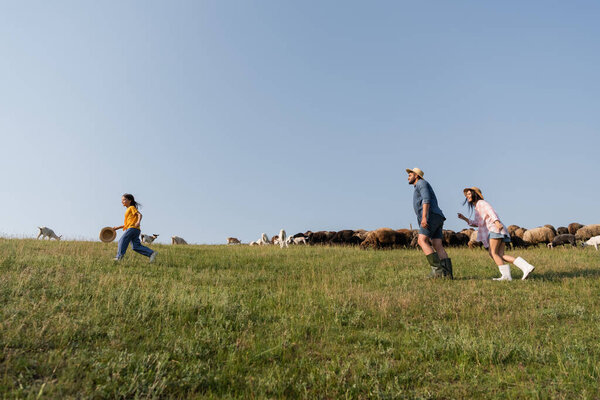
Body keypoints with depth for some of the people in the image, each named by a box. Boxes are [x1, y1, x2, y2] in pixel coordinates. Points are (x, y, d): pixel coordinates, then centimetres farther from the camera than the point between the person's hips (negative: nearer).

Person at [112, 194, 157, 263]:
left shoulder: (132, 207, 3)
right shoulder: (128, 210, 30)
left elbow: (139, 214, -13)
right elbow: (128, 223, 33)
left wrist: (138, 222, -31)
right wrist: (118, 227, 32)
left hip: (132, 228, -9)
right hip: (132, 229, 9)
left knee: (122, 241, -10)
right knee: (136, 246, -1)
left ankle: (119, 257, -11)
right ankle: (151, 253, -7)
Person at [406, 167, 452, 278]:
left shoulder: (421, 183, 6)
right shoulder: (422, 193, 36)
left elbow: (426, 199, -12)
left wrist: (424, 217, -23)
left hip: (431, 216, -9)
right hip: (437, 219, 9)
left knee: (422, 241, -17)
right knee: (438, 247, -3)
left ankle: (437, 268, -26)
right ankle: (448, 273, -15)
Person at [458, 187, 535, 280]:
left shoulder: (481, 203, 3)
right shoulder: (477, 208, 30)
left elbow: (491, 212, -14)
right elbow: (476, 223, 27)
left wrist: (497, 222, -32)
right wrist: (464, 218, 18)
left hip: (495, 229, -8)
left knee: (493, 253, -13)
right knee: (500, 255, -4)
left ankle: (506, 275, -16)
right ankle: (527, 267, -11)